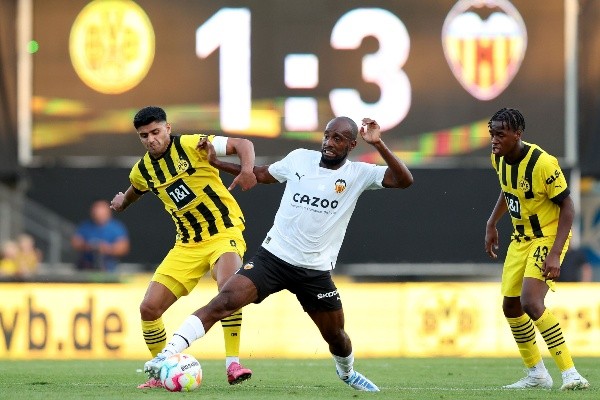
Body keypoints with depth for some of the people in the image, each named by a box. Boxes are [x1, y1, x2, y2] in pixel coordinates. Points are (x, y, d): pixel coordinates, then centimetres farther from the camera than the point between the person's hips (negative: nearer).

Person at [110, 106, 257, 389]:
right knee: (149, 308, -3)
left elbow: (242, 144, -16)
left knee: (228, 287, -36)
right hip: (187, 245, 6)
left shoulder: (191, 145, -12)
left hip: (223, 234, -6)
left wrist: (247, 169, -33)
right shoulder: (142, 171, 5)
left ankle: (233, 364, -29)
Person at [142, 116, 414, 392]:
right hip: (273, 256, 0)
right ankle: (166, 357, -25)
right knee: (224, 301, -21)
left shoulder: (358, 174, -4)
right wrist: (217, 163, 13)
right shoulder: (300, 159, 2)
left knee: (336, 335, 13)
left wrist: (378, 144, -27)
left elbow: (404, 180, -17)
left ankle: (347, 372, 49)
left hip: (316, 271, 1)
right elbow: (262, 174, 19)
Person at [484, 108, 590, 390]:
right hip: (521, 238, 8)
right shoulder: (499, 158, -3)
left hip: (548, 237, -8)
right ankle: (536, 375, 28)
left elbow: (567, 206, -21)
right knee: (510, 306, 10)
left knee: (531, 302, -25)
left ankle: (570, 374, -20)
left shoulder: (543, 163, -26)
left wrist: (555, 254, -27)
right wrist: (491, 224, 15)